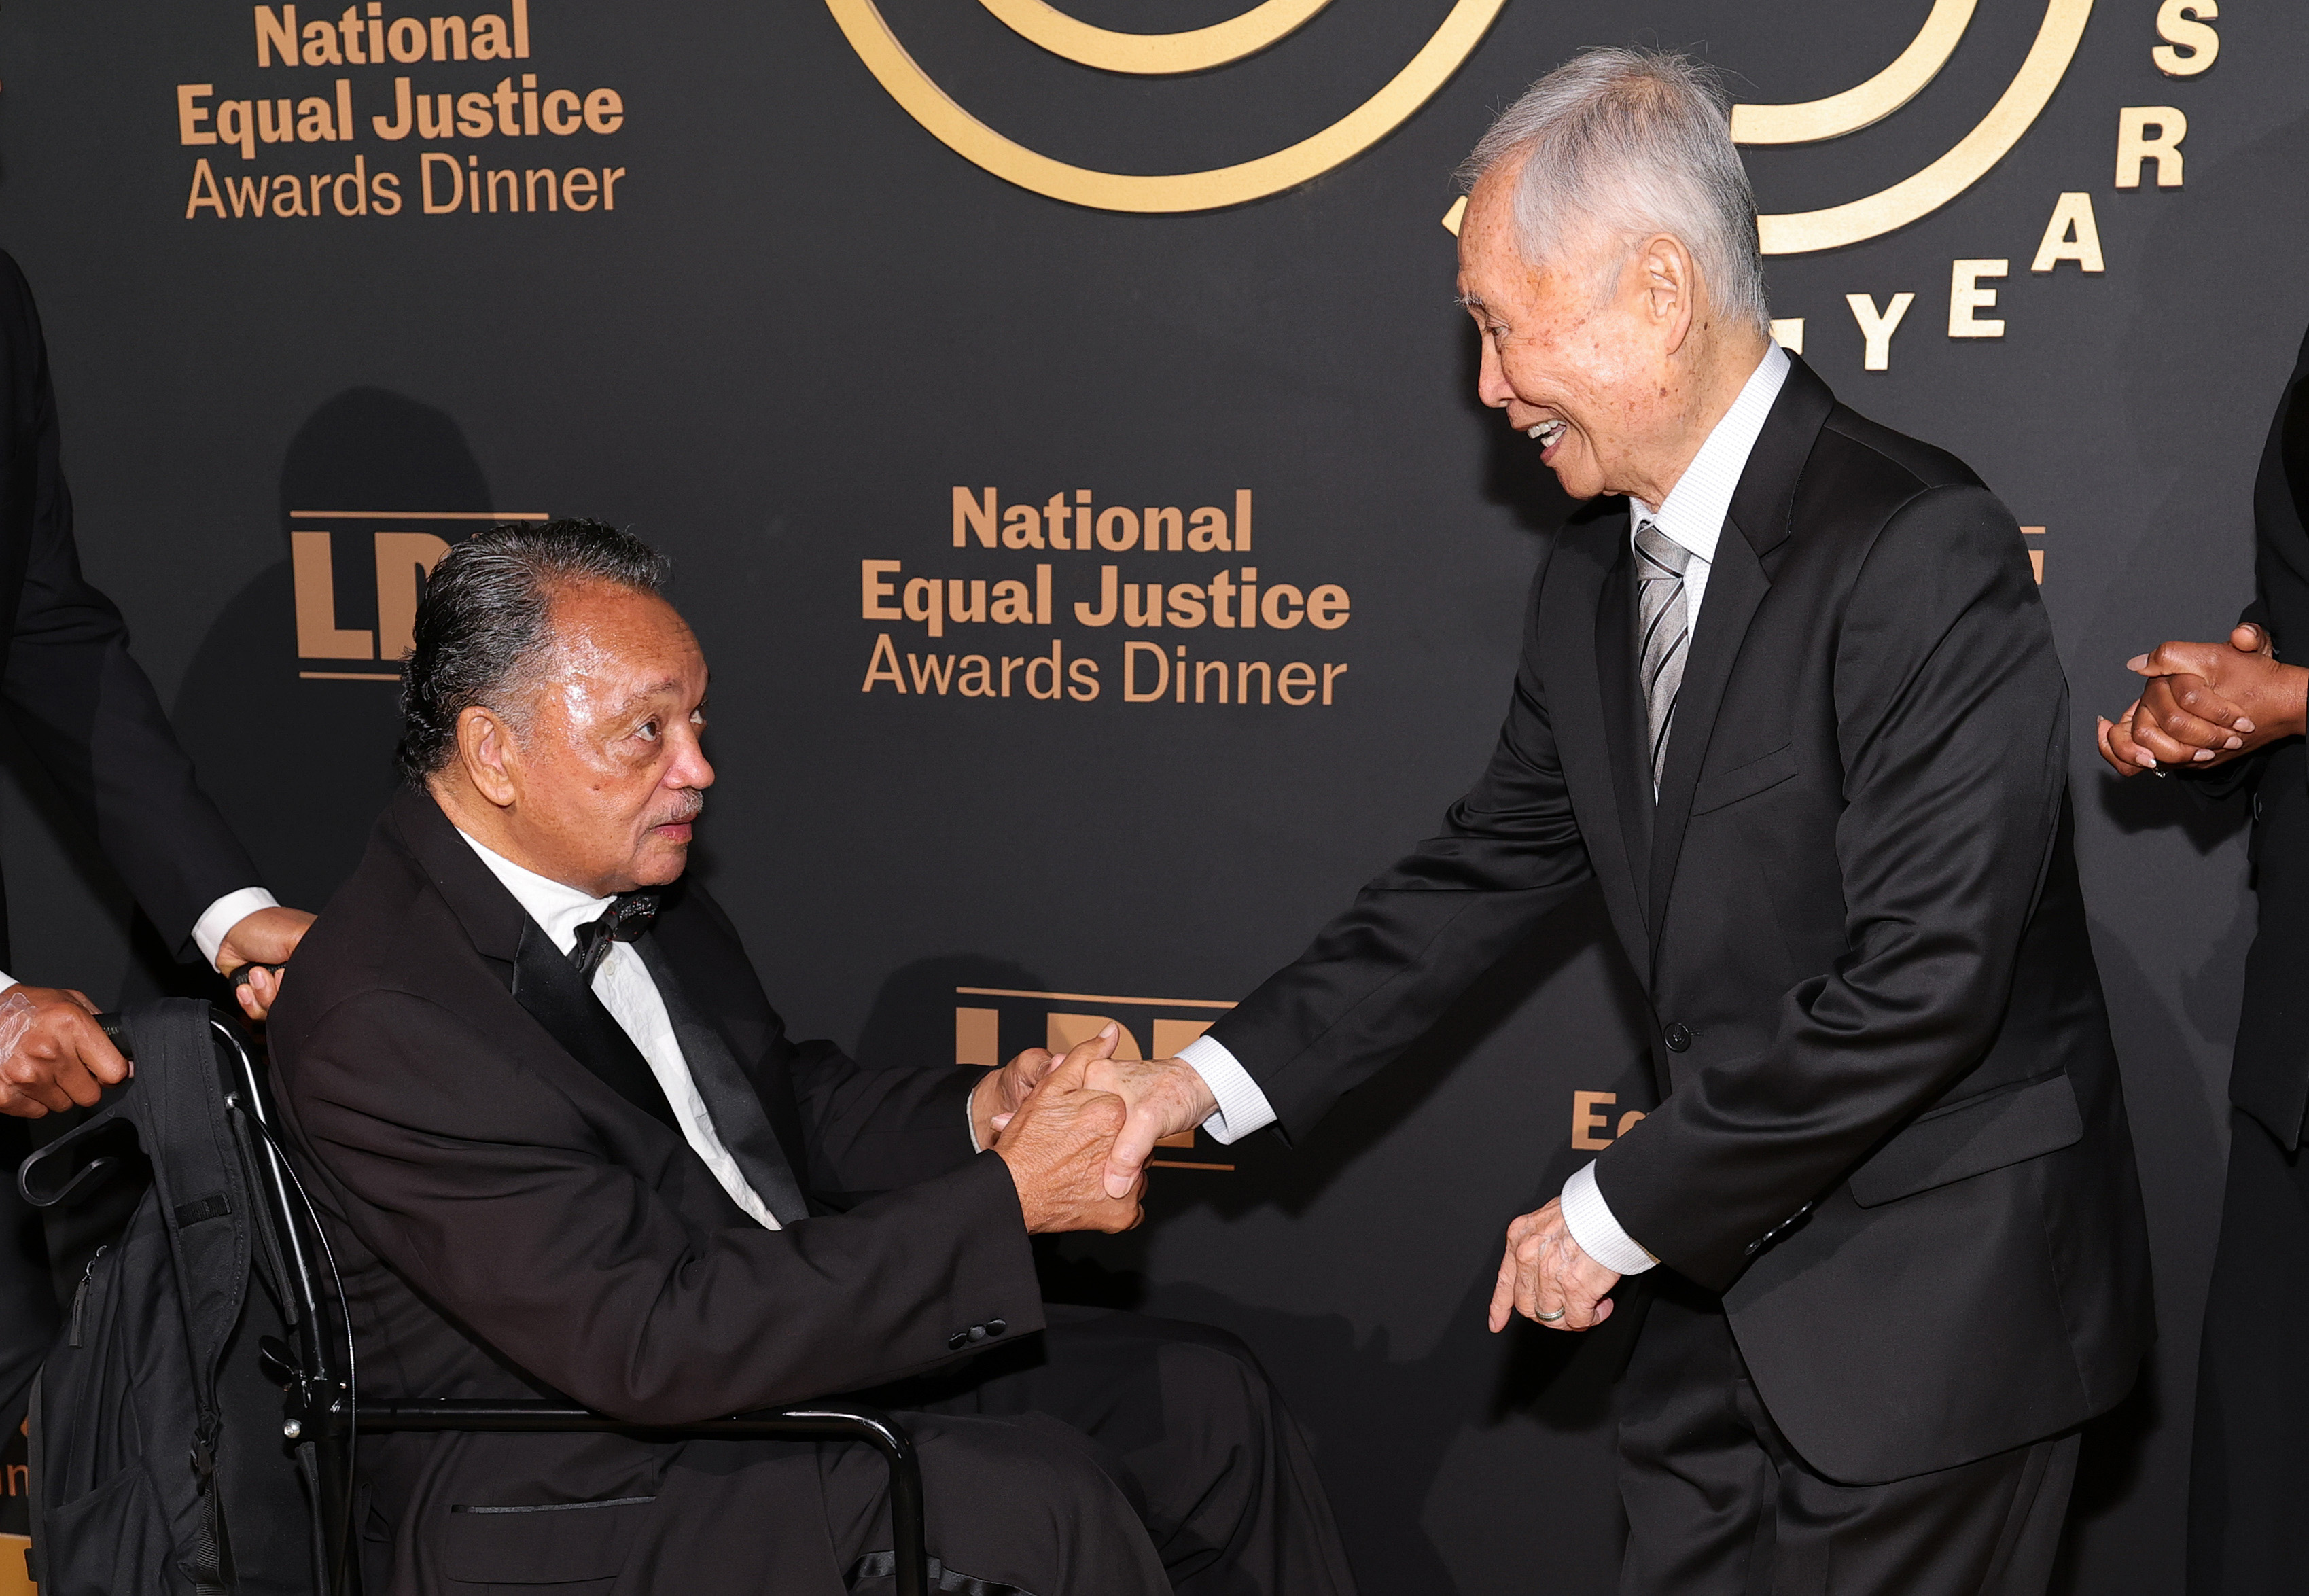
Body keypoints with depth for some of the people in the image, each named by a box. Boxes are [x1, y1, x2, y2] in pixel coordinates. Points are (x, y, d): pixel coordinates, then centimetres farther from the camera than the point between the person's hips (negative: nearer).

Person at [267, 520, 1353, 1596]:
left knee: (1201, 1401, 1)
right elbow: (652, 1342, -28)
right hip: (571, 1493, -8)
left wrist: (977, 1118, -5)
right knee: (1033, 1503, -26)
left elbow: (792, 1104, 16)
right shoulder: (385, 1021, -24)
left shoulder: (632, 882, 3)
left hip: (785, 1345, 9)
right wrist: (1007, 1199, -27)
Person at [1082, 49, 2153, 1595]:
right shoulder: (1596, 571, 5)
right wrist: (1220, 1073, 2)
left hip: (1934, 1306, -7)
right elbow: (1495, 864, 11)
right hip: (1727, 1276, 7)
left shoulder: (1923, 555, -22)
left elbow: (1921, 982, -26)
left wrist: (1623, 1211, -18)